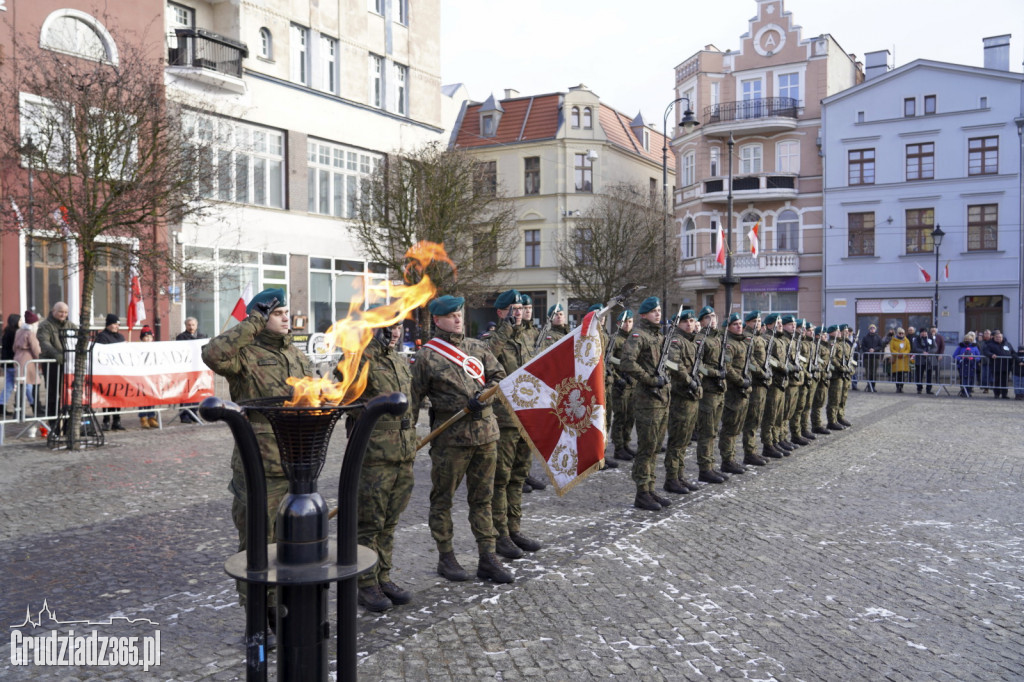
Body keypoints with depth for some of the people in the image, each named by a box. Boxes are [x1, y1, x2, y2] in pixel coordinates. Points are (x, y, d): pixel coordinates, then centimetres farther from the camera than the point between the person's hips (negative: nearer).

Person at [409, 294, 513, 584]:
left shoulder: (477, 347, 11)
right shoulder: (426, 356, -2)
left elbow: (499, 376, 10)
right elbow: (413, 398, -1)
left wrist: (482, 397, -9)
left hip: (486, 432, 4)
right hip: (449, 437, -4)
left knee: (482, 497, 10)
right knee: (442, 499, 5)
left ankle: (488, 559, 16)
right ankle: (446, 558, 20)